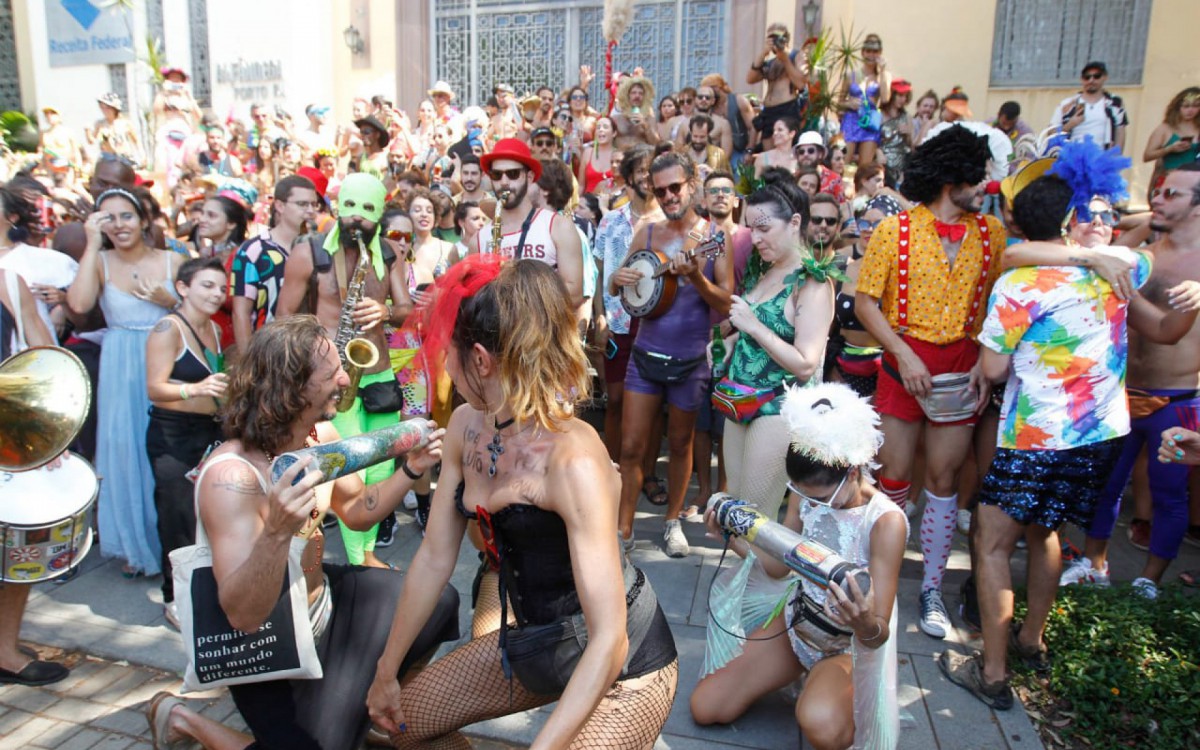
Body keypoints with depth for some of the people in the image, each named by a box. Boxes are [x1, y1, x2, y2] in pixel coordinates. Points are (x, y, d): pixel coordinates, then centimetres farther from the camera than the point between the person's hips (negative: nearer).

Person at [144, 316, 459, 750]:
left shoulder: (321, 436, -10)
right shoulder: (231, 477, -34)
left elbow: (356, 511, 7)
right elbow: (242, 615, -39)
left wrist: (410, 469, -9)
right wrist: (277, 532, -57)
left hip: (325, 597, 8)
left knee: (440, 603, 10)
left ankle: (372, 701, 32)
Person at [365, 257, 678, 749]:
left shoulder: (573, 459, -31)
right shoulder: (465, 427, -7)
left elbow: (609, 640, -31)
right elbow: (434, 559, 1)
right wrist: (386, 672, 6)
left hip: (623, 666, -7)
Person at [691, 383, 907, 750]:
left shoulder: (885, 522, -27)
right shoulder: (806, 493, -10)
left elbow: (880, 634, -26)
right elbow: (778, 565, 3)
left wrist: (867, 625, -51)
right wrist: (732, 537, -14)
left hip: (848, 647, -5)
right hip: (795, 622, 6)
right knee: (704, 707, -1)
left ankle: (854, 707, 1)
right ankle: (800, 670, 21)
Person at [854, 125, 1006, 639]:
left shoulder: (991, 232, 5)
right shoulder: (895, 229, -5)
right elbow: (864, 301, -6)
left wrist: (987, 361, -6)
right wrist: (904, 354, -15)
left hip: (962, 366, 3)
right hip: (905, 361, -2)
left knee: (944, 479, 5)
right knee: (896, 476, 2)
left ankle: (932, 589, 19)